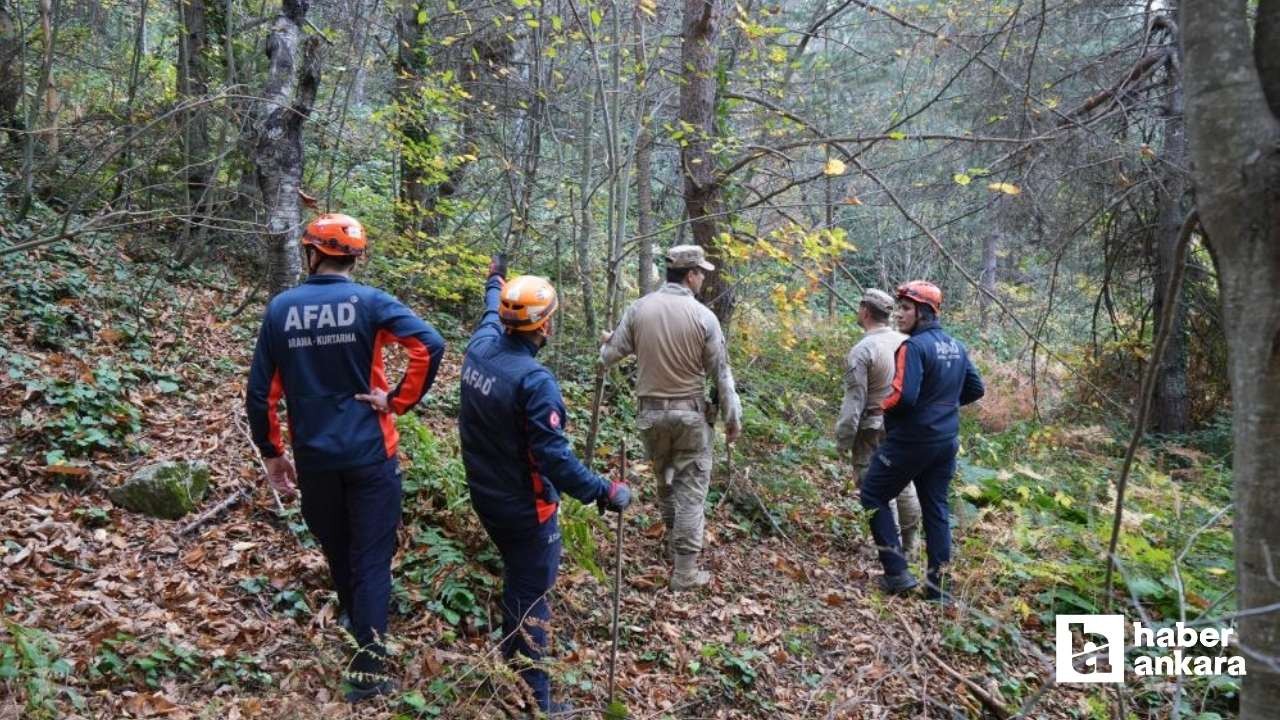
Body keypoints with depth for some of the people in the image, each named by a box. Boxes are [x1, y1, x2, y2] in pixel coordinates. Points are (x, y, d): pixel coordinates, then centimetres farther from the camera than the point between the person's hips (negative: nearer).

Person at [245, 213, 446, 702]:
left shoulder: (281, 309, 0)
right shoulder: (370, 302, -7)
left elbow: (261, 394, 2)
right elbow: (430, 345, -22)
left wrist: (271, 453, 12)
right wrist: (398, 400, -12)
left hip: (313, 457, 3)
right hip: (369, 454, -3)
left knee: (336, 551, 22)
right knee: (371, 556, 4)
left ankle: (356, 628, 41)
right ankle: (367, 665, 0)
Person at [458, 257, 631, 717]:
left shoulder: (480, 347, -6)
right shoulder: (535, 380, -29)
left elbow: (491, 314, 20)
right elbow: (554, 456, -31)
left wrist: (495, 280, 40)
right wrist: (603, 492, -24)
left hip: (486, 496, 9)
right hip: (523, 507, -8)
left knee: (516, 575, 31)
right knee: (530, 596, 4)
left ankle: (510, 658, 52)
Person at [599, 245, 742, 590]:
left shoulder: (639, 309, -3)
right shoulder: (703, 316, -11)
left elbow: (609, 356, 5)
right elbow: (720, 373, -6)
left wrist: (608, 342, 29)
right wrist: (733, 418, 4)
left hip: (650, 411, 3)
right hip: (690, 412, -3)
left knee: (664, 479, 22)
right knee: (691, 487, 4)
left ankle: (675, 541, 39)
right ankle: (685, 570, 5)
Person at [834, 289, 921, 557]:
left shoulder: (862, 350, -16)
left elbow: (854, 401, -16)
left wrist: (843, 440, -8)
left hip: (874, 429, -6)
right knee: (904, 484, 17)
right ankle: (909, 545, 28)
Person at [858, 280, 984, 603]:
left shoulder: (913, 347, -19)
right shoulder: (956, 347, 8)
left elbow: (903, 396, -27)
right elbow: (975, 389, 16)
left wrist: (882, 406, -7)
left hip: (910, 440, -8)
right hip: (946, 441, 8)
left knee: (873, 496, 7)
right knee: (936, 508, 13)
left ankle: (897, 572, 4)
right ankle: (937, 585, 17)